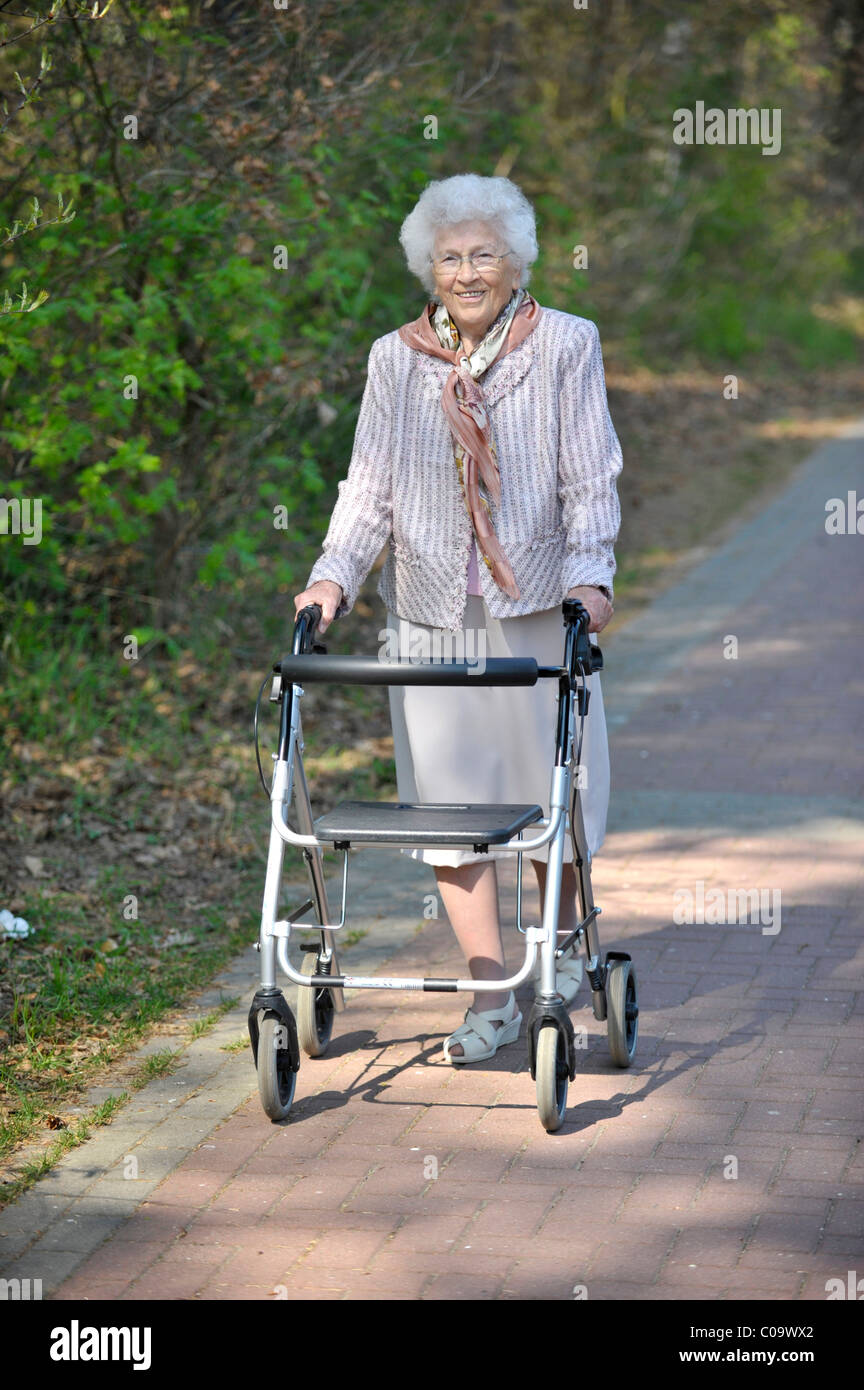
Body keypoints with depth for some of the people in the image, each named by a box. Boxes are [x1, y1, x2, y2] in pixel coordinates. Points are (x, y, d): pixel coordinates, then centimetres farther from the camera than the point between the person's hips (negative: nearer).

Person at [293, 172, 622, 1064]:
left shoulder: (565, 346, 0)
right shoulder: (395, 361, 5)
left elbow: (591, 480, -3)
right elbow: (369, 484, 4)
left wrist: (589, 575, -17)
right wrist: (333, 577, -11)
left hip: (537, 606, -1)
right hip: (432, 615, 1)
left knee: (551, 783, 8)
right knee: (448, 797, -3)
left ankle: (564, 938, 36)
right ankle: (491, 999, 3)